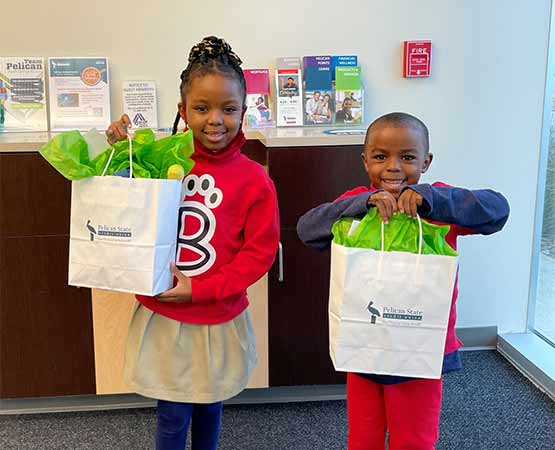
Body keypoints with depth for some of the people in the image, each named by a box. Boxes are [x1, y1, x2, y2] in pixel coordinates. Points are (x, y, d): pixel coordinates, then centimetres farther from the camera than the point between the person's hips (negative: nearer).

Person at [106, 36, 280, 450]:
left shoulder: (255, 180, -12)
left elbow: (260, 252, -10)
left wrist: (199, 288, -16)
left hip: (218, 320, -1)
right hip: (161, 315, 1)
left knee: (208, 405, 19)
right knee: (172, 416, 11)